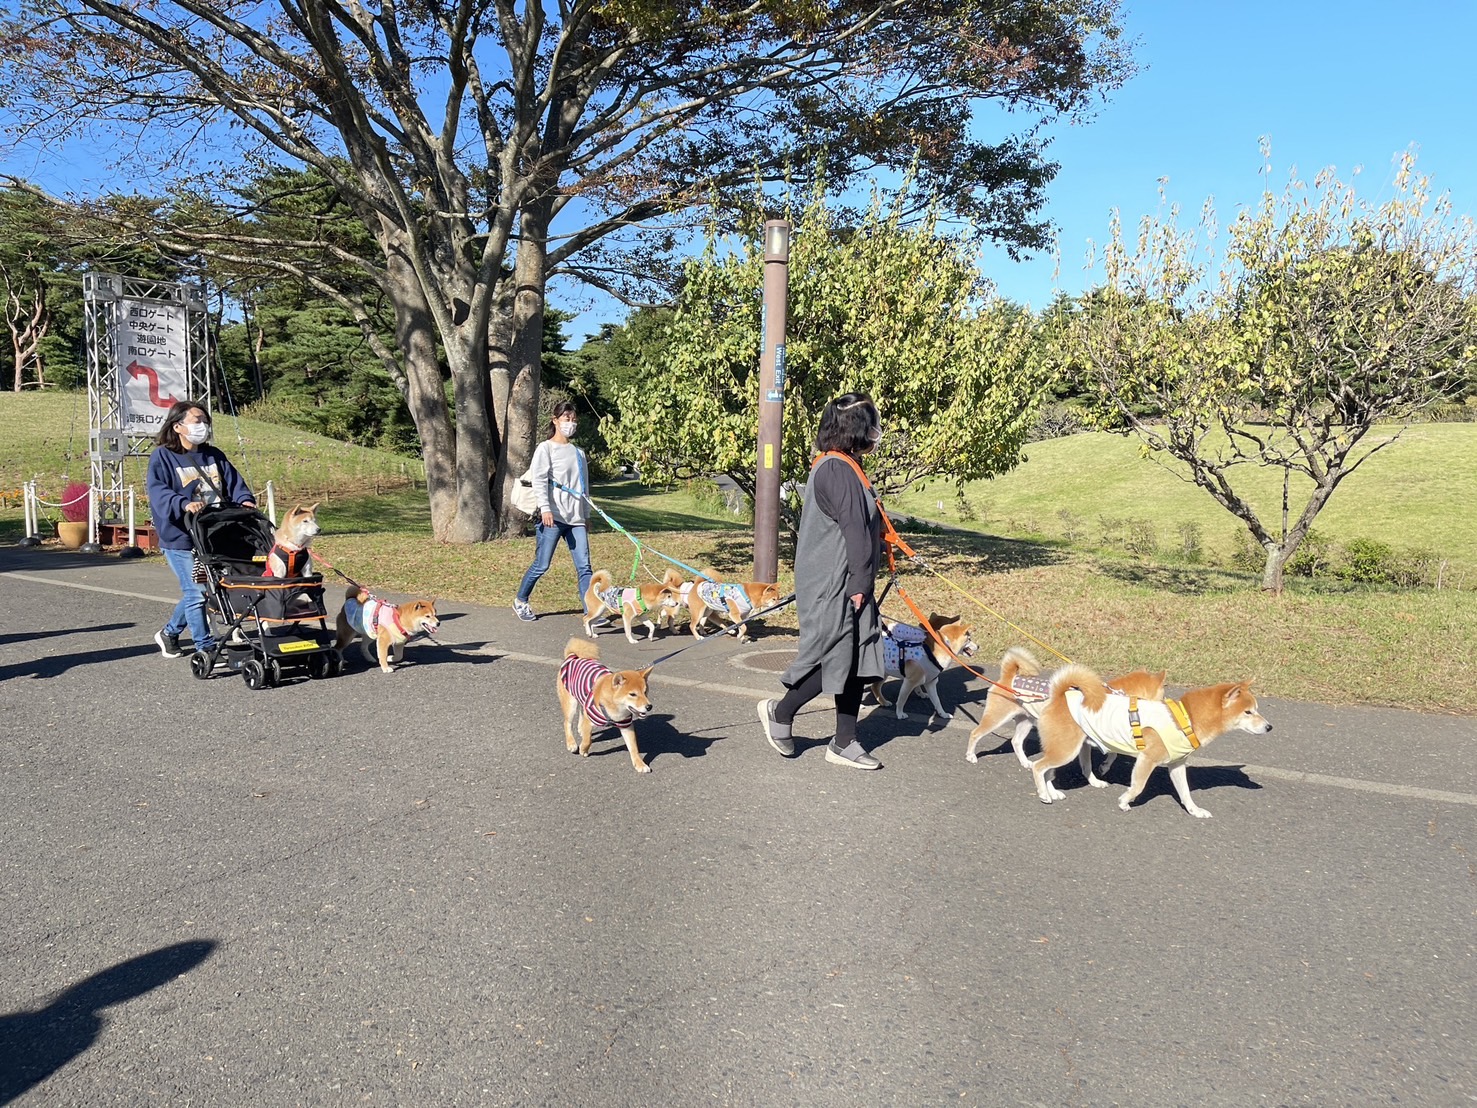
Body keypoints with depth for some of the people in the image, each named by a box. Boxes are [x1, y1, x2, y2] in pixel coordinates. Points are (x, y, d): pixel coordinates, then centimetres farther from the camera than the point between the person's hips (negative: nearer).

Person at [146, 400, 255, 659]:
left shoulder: (214, 455, 14)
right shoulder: (162, 457, -4)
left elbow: (233, 482, 10)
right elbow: (158, 492, -17)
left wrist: (244, 500, -12)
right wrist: (183, 504, -36)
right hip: (180, 539, -6)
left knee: (195, 591, 14)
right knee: (196, 593, -7)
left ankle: (169, 632, 36)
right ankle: (205, 647, 3)